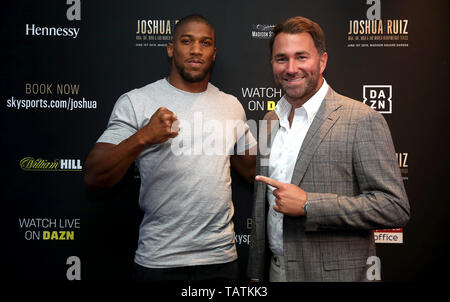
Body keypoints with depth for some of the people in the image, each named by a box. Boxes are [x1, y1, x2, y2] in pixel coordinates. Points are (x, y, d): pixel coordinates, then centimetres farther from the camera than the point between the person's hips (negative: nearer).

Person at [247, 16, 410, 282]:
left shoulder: (363, 120, -14)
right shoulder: (270, 121, 6)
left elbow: (395, 208, -17)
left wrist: (308, 204, -23)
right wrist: (256, 273, 12)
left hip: (335, 272, -5)